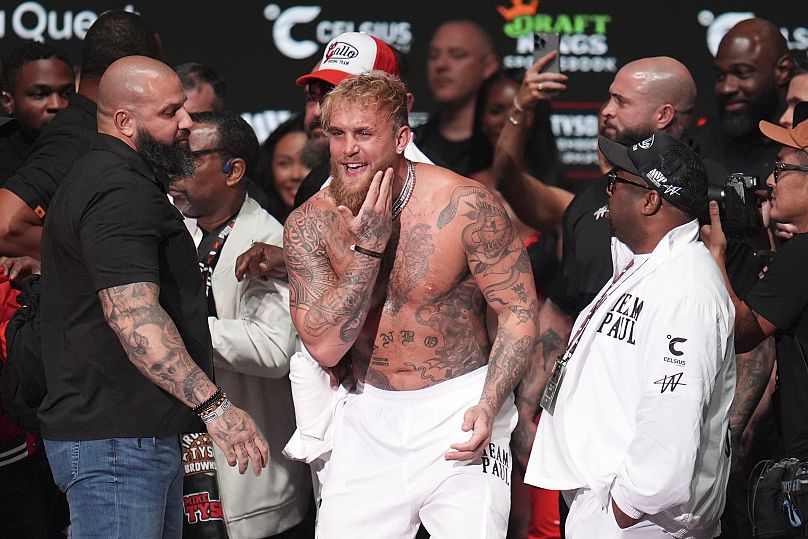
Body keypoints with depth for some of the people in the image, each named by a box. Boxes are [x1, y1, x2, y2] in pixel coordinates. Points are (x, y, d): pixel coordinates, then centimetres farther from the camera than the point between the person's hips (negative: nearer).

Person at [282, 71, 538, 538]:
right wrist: (367, 248, -19)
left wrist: (487, 408, -20)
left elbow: (518, 314, -8)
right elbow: (325, 347, -11)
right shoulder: (311, 224, -4)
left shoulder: (466, 207, -14)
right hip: (370, 416, 3)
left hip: (459, 409, -3)